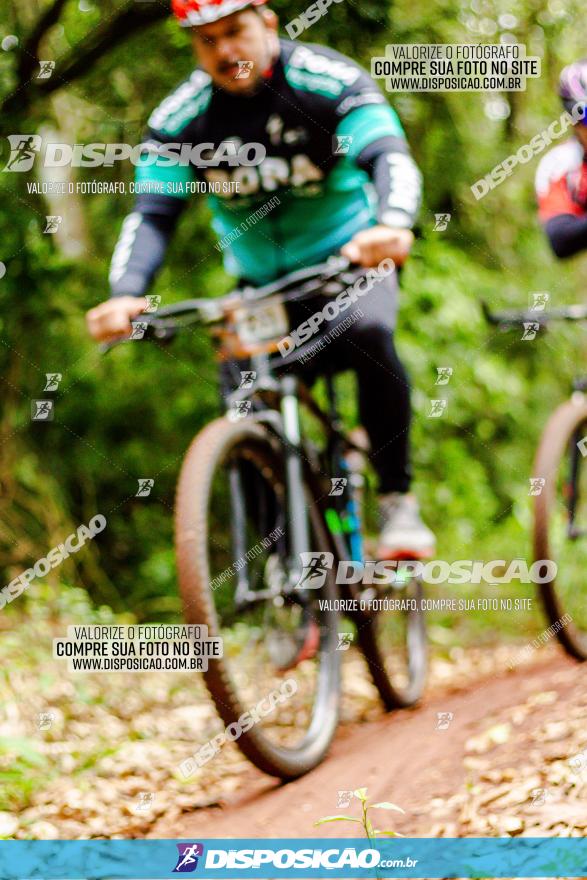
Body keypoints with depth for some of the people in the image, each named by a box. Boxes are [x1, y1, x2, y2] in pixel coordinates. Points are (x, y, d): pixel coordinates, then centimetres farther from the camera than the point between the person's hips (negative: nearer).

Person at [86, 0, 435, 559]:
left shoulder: (329, 81, -18)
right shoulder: (180, 118, -10)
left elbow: (389, 155, -32)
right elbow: (152, 212, -17)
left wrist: (393, 224, -55)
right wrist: (125, 294, -38)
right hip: (259, 282, 4)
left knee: (368, 335, -34)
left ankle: (397, 501, -21)